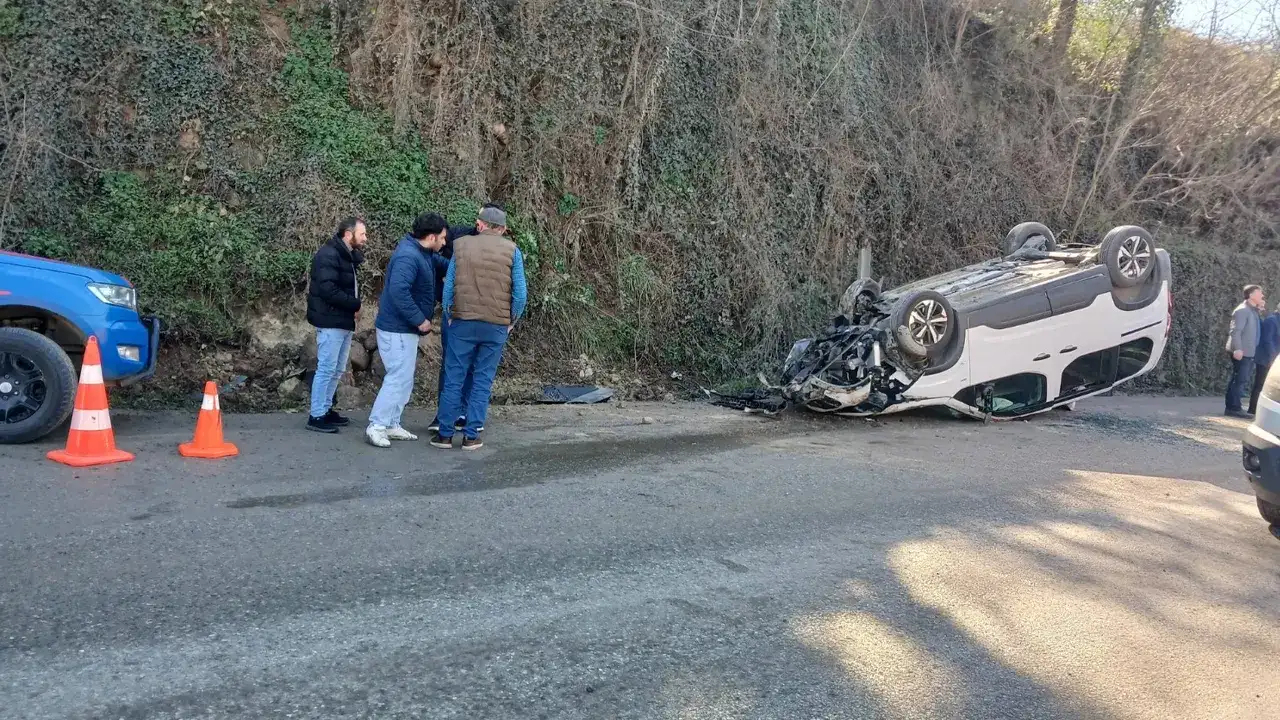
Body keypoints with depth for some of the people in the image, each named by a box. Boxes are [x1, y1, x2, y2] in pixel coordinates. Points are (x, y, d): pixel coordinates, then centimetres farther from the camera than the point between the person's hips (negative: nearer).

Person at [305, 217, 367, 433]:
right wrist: (355, 304, -14)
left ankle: (326, 410, 24)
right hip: (331, 321, -9)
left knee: (337, 370, 14)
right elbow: (328, 290, -23)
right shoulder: (328, 255, -14)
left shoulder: (348, 256, 15)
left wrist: (353, 306, -5)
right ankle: (316, 416, 0)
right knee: (326, 369, -6)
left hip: (344, 321, 10)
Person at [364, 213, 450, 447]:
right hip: (397, 330, -11)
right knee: (398, 378, -8)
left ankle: (391, 424, 22)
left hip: (405, 328, 11)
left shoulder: (424, 254, 9)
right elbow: (399, 291, -32)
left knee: (404, 378, 15)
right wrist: (420, 320, -26)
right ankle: (375, 426, -2)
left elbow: (442, 262, 28)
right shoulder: (408, 256, -22)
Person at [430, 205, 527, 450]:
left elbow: (448, 285, 3)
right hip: (496, 326, 0)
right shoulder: (512, 250, 0)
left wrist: (448, 316, 14)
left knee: (453, 379, 7)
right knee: (483, 381, 6)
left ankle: (445, 434, 10)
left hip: (462, 322, 1)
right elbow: (520, 292, -3)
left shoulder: (461, 245, 4)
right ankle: (471, 436, 7)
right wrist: (512, 321, 9)